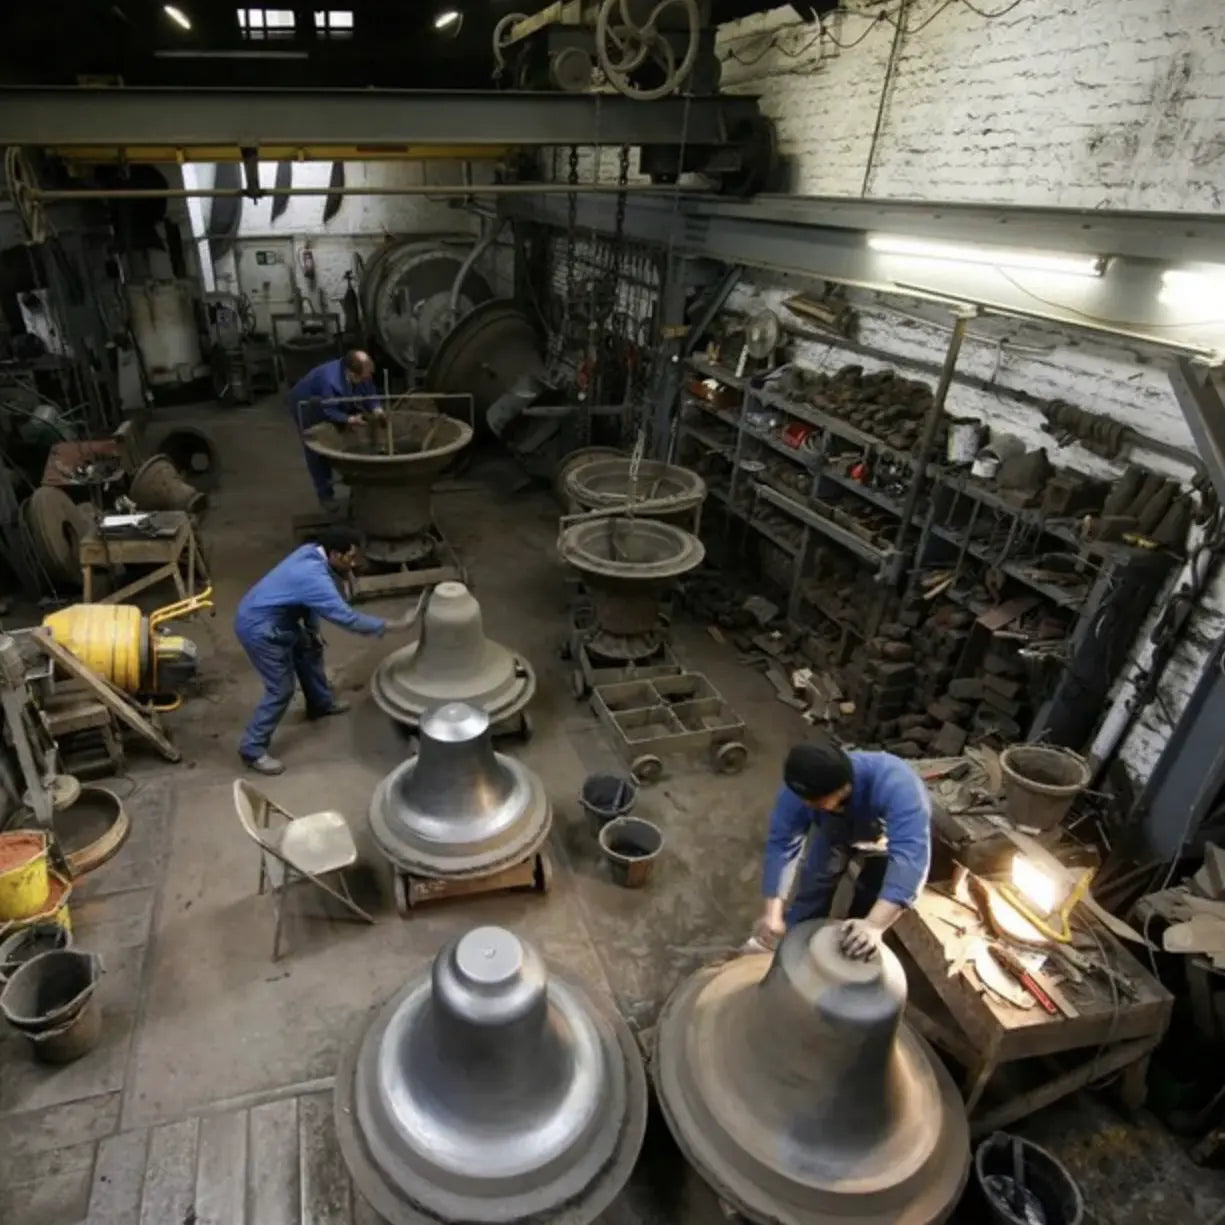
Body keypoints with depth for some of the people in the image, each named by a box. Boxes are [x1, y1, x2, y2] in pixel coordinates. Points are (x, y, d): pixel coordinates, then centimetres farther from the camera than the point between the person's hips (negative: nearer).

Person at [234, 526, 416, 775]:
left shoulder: (312, 553, -4)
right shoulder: (314, 578, -33)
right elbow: (347, 618, -31)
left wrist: (312, 630, 14)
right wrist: (395, 624, -28)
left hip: (275, 619, 10)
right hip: (258, 628, -10)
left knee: (310, 651, 25)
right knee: (281, 689, -2)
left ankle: (320, 703, 48)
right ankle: (252, 749, 12)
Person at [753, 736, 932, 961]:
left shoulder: (894, 785, -48)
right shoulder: (798, 790, -36)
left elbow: (910, 854, -57)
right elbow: (780, 844, -32)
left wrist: (875, 925, -68)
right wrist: (772, 912, -42)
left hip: (894, 828, -2)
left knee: (871, 891, 4)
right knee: (816, 877, 4)